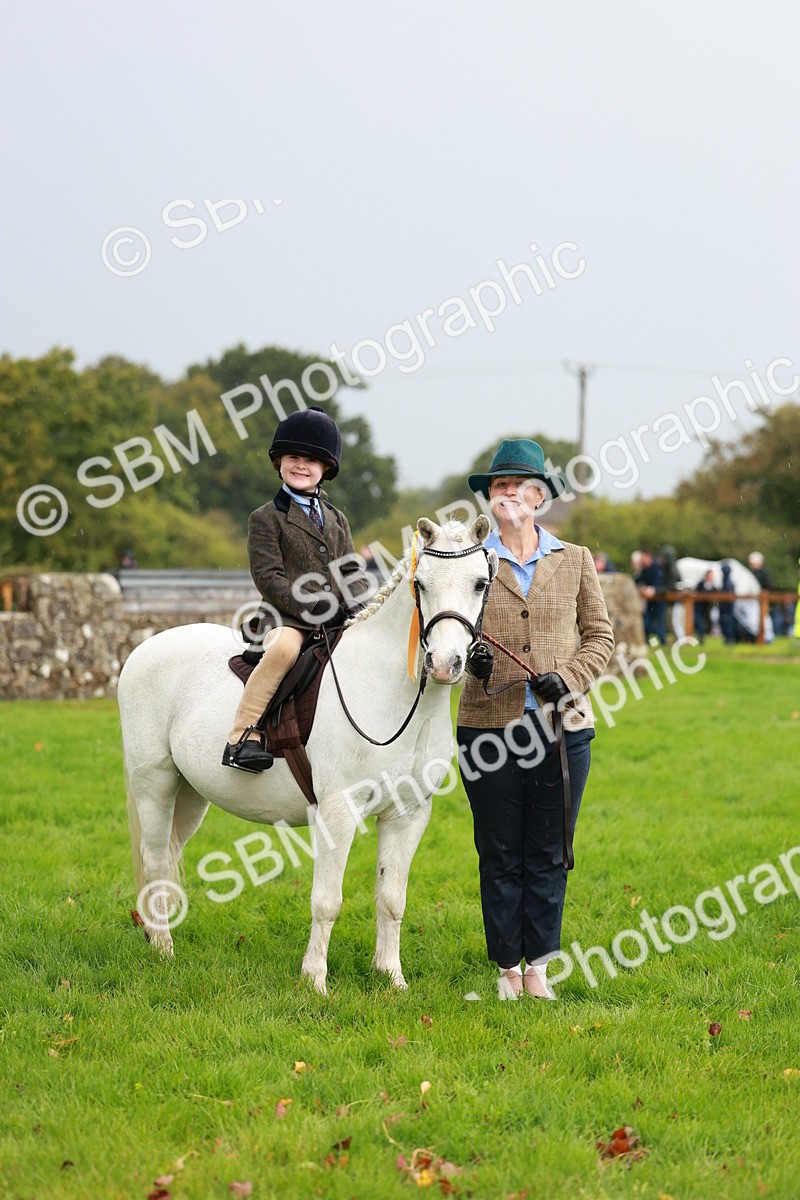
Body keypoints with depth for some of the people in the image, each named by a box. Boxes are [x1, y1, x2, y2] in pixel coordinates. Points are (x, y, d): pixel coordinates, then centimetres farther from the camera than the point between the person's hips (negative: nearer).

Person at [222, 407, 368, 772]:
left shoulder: (336, 520, 22)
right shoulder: (266, 518, 3)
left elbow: (350, 572, 19)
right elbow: (269, 579, -7)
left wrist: (362, 603, -4)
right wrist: (314, 609, -18)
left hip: (336, 618, 6)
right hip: (287, 618, -6)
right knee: (284, 647, -38)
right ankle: (243, 735, -34)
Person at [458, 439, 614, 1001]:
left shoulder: (575, 560, 8)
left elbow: (601, 634, 9)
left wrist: (570, 677, -8)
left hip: (562, 727, 1)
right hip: (490, 727, -1)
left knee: (548, 855, 7)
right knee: (500, 855, 6)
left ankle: (538, 965, 16)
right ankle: (507, 968, 16)